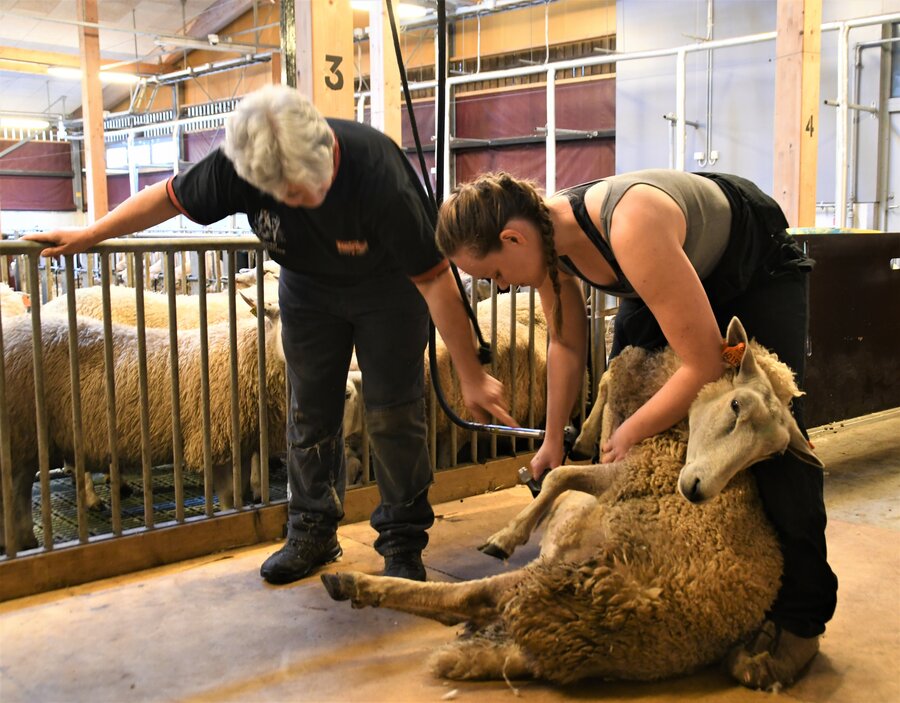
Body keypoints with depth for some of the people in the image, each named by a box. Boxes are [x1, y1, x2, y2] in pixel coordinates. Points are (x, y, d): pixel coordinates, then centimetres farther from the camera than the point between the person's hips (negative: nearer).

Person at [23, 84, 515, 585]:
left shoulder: (379, 173, -38)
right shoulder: (237, 166, -27)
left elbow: (435, 279, -31)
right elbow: (170, 197, -7)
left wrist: (472, 376, -28)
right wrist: (89, 235, 2)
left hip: (387, 285, -4)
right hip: (308, 285, 4)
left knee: (393, 411, -5)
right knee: (310, 411, 6)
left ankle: (403, 542, 8)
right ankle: (312, 532, 21)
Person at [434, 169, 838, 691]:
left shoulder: (631, 229, -43)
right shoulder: (546, 235, -19)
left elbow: (706, 366, -39)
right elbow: (567, 344, -1)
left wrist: (632, 433, -24)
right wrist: (554, 440, 3)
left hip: (760, 270, -7)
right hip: (678, 271, 7)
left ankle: (801, 617, -5)